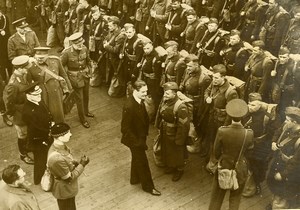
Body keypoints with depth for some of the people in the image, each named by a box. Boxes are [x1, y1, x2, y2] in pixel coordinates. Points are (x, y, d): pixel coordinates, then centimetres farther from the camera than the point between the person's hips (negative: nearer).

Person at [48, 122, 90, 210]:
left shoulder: (59, 145, -13)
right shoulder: (57, 159, -41)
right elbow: (69, 178, -26)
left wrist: (76, 163, -8)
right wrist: (82, 165, -19)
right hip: (64, 191, -8)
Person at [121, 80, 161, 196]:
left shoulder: (140, 100, -8)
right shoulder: (129, 106, -34)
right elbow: (125, 128, -28)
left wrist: (145, 133, 2)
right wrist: (137, 142, -23)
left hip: (140, 136, 8)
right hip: (134, 139, -8)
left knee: (137, 158, 27)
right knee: (142, 162, 9)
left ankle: (135, 179, 50)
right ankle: (148, 186, 30)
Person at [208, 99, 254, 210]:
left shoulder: (222, 131, -24)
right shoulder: (249, 133, -23)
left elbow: (216, 152, -9)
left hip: (224, 167, 0)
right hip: (240, 170, 0)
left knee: (216, 197, 19)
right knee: (235, 198, 21)